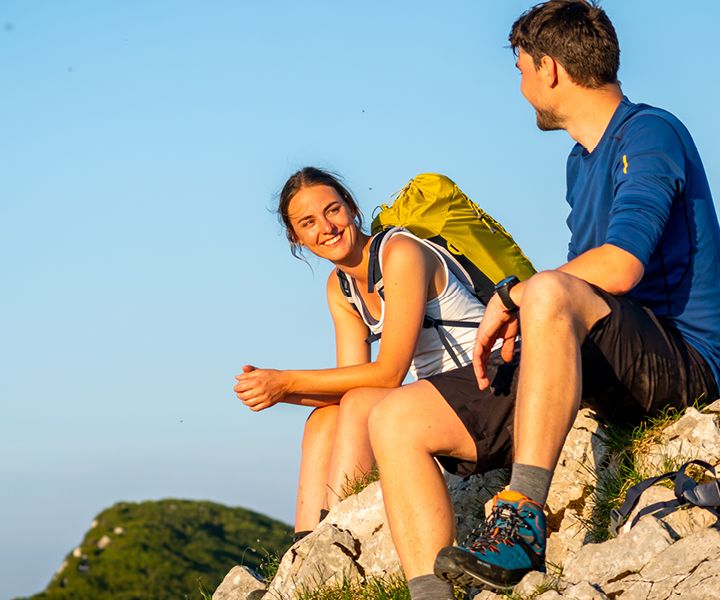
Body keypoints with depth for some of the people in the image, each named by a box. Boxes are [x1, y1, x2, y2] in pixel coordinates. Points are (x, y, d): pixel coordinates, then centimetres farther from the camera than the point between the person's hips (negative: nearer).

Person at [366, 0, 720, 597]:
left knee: (548, 292, -39)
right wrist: (514, 324, 8)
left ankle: (522, 519, -41)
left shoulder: (650, 134, -7)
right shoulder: (581, 161, 23)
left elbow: (619, 267, -22)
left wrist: (510, 297, -11)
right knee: (395, 421, -3)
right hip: (602, 371, 9)